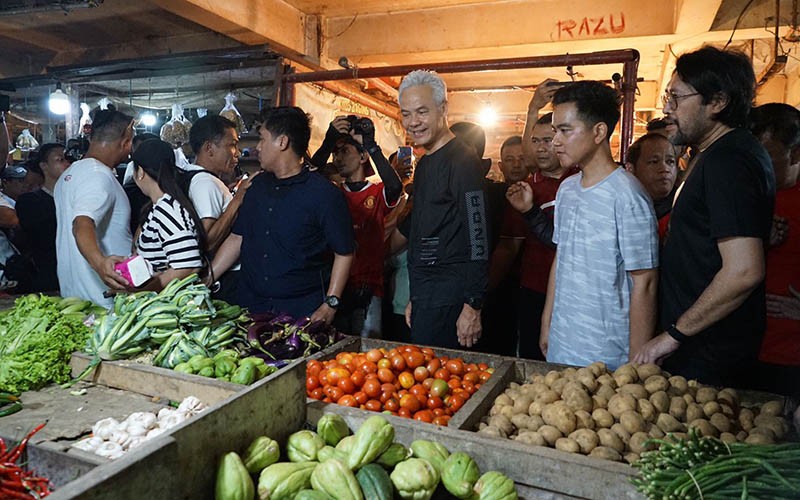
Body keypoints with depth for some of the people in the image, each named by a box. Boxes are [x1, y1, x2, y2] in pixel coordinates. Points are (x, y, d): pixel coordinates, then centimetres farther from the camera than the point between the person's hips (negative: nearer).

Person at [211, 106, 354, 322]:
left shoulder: (324, 193, -10)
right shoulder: (258, 185, 10)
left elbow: (344, 253, -9)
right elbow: (236, 239, 14)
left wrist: (330, 305, -16)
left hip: (303, 311, -5)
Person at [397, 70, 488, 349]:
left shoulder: (462, 162, -13)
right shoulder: (424, 164, 16)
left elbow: (478, 240, -18)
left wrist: (473, 307, -21)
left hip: (447, 299, -9)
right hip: (424, 295, 9)